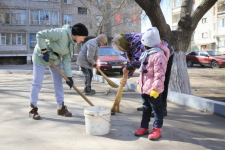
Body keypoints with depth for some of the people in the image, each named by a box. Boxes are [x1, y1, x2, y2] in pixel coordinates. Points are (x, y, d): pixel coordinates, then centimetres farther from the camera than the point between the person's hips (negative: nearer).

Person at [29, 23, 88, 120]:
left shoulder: (72, 43, -7)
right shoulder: (61, 33, -32)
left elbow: (67, 59, -4)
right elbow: (40, 35, -31)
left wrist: (68, 76, -9)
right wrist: (44, 51, -31)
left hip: (55, 59, 8)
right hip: (41, 56, -8)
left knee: (58, 82, 7)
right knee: (37, 83, -5)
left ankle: (61, 108, 18)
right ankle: (33, 110, 7)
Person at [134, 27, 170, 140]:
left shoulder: (158, 55, -20)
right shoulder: (146, 53, 12)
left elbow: (159, 75, -22)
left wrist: (156, 89, -23)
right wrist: (139, 83, 21)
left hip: (153, 90, -9)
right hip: (144, 88, 9)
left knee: (157, 110, 6)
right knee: (146, 109, 18)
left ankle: (157, 130, 16)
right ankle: (144, 127, 30)